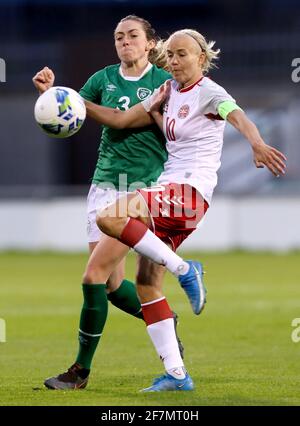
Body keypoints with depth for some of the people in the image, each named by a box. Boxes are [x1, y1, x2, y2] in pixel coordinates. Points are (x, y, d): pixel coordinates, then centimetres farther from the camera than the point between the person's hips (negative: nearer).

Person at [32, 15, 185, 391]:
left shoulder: (164, 81, -2)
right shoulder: (104, 79, 9)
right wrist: (49, 91, -14)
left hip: (147, 187, -5)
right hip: (106, 185, 5)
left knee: (95, 276, -14)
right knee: (112, 286, 4)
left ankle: (81, 370, -4)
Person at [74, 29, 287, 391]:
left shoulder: (208, 92, -7)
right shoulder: (168, 92, 16)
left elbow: (238, 117, -28)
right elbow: (121, 120, 19)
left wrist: (258, 144, -49)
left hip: (191, 190, -8)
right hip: (167, 191, 8)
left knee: (109, 218, -27)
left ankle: (185, 270, -17)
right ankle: (176, 374, 4)